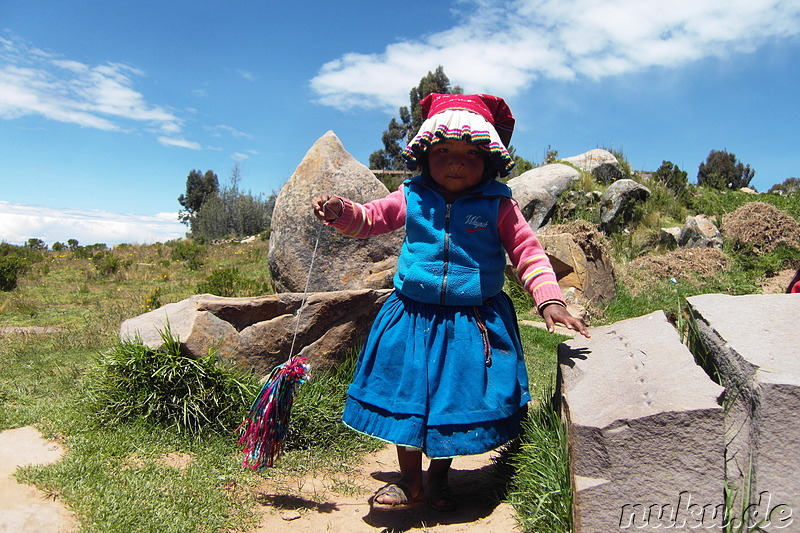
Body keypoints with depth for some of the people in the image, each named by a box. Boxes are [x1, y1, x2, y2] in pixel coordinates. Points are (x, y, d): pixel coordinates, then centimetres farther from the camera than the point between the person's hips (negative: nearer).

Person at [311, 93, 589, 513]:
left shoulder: (498, 205, -4)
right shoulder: (412, 199, 1)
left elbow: (527, 252, -5)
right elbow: (367, 219, 10)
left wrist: (550, 301, -18)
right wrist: (340, 211, -11)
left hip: (475, 324, -1)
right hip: (412, 319, 2)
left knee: (460, 401, 11)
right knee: (405, 399, 10)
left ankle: (438, 476, 39)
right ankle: (410, 482, 32)